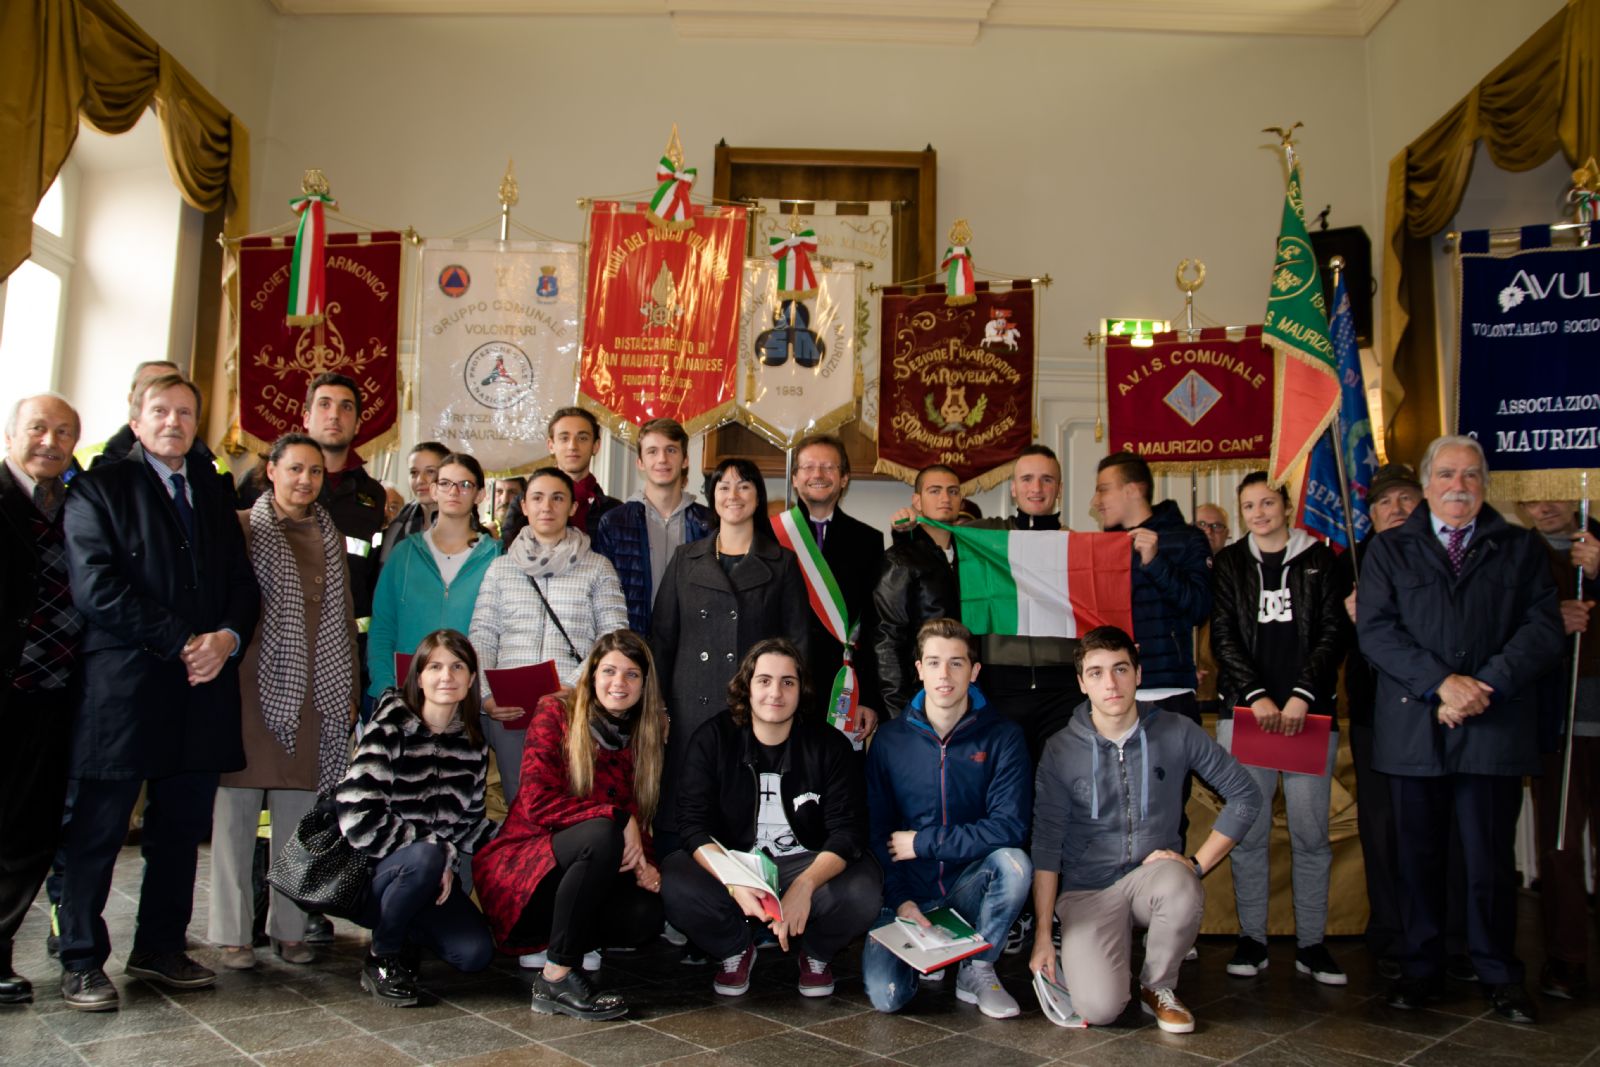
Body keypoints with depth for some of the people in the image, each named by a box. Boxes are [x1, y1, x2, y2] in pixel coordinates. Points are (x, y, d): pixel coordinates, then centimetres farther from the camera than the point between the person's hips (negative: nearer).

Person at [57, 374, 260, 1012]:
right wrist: (182, 642, -14)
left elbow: (243, 583, 14)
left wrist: (228, 637, -7)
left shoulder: (214, 498, 18)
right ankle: (81, 962, 16)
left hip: (202, 691, 5)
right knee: (97, 829, 3)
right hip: (122, 688, -5)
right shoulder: (100, 488, 1)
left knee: (182, 829, 11)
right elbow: (96, 587, -11)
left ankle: (161, 948, 23)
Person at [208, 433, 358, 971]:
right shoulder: (241, 528, 1)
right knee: (236, 814, 2)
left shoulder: (330, 537, 15)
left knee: (299, 817, 8)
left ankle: (289, 927, 18)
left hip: (314, 698, 4)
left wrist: (349, 691, 13)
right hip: (251, 690, -4)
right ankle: (233, 932, 12)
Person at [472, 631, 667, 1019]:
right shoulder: (556, 714, -7)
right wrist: (616, 817, -24)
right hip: (521, 869, -4)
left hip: (586, 874, 5)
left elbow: (640, 815, 10)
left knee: (647, 914, -26)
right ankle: (557, 978, -24)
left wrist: (645, 862, -11)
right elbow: (538, 802, -16)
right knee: (601, 835, -35)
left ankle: (553, 939, 1)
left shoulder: (645, 734, 8)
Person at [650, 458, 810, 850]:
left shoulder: (782, 563, 8)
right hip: (691, 707, 2)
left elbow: (798, 640, 6)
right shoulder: (685, 559, 12)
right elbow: (662, 637, 11)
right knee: (682, 810, 0)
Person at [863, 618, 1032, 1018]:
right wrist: (901, 899, -13)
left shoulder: (1003, 737, -5)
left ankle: (977, 970, -6)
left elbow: (1010, 826, -14)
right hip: (908, 891, 0)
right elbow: (876, 831, 1)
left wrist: (922, 843, -13)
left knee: (1013, 862, -32)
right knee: (885, 995, -21)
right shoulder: (890, 739, 0)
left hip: (969, 886, 0)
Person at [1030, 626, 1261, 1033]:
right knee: (1100, 1008, -23)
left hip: (1153, 873, 2)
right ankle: (1074, 959, 14)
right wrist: (1042, 935, -7)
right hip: (1087, 889, -1)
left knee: (1181, 890, -36)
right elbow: (1046, 843, -6)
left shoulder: (1177, 733, -4)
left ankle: (1158, 987, -5)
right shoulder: (1060, 749, -6)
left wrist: (1197, 863, -8)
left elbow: (1245, 795, 1)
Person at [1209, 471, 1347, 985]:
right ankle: (1252, 938, 10)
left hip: (1310, 711, 0)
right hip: (1245, 710, 1)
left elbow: (1333, 634, 3)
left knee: (1311, 832, 0)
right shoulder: (1229, 564, 11)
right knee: (1248, 831, 1)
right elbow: (1223, 637, 4)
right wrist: (1257, 694, -9)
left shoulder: (1319, 560, 9)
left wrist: (1302, 694, -9)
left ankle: (1311, 943, 9)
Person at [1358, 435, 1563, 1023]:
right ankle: (1420, 967, 21)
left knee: (1491, 857, 4)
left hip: (1493, 728, 0)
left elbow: (1543, 628, 0)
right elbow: (1375, 630, -2)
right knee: (1418, 855, 8)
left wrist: (1484, 687, -13)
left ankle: (1500, 975, 20)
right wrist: (1441, 682, -13)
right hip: (1413, 727, 0)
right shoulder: (1388, 549, 9)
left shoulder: (1521, 548, 10)